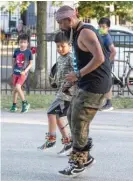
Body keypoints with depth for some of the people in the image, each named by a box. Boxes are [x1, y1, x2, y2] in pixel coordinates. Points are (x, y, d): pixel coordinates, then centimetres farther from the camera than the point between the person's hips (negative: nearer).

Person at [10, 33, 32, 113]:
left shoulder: (29, 52, -8)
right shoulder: (16, 51, 1)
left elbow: (30, 64, -4)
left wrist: (25, 71, -15)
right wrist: (13, 70, 13)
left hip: (23, 73, -5)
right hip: (16, 72, 5)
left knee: (18, 87, -19)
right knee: (15, 88, 11)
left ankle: (25, 103, -5)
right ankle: (14, 105, 22)